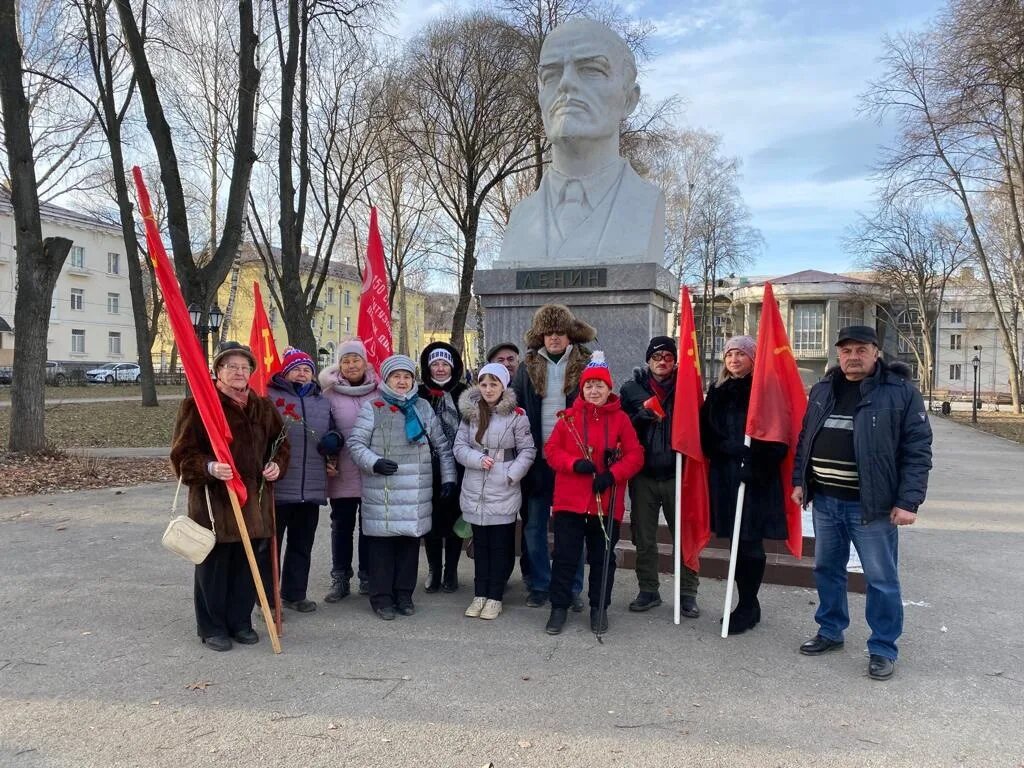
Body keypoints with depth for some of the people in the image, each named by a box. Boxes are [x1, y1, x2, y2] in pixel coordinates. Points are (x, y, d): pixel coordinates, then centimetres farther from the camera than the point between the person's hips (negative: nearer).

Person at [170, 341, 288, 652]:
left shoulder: (263, 407, 11)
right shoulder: (198, 405, -7)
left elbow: (280, 443, 22)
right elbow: (183, 453, -10)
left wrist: (277, 464, 2)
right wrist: (209, 467, -26)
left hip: (253, 499, 5)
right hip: (213, 500, -5)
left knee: (246, 564, 12)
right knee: (213, 565, 4)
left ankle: (240, 622, 27)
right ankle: (212, 627, 19)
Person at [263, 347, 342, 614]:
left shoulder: (323, 403, 15)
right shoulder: (269, 397, -3)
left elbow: (334, 432, 23)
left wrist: (334, 440, 1)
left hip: (311, 489, 5)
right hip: (276, 488, -5)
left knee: (302, 545, 16)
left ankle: (294, 594, 30)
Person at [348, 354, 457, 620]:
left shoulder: (423, 408, 12)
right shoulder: (372, 408, 1)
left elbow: (442, 445, 16)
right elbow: (356, 443, -3)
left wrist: (449, 477, 10)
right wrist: (374, 462, -20)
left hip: (416, 491, 3)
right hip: (381, 491, -3)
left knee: (410, 540, 9)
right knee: (382, 541, 2)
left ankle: (404, 594, 23)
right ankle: (381, 596, 15)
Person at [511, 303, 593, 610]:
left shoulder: (586, 365, -1)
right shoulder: (528, 367, 4)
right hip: (537, 458, 2)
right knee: (535, 525, 9)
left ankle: (572, 589, 19)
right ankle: (539, 585, 22)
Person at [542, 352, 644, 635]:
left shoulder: (621, 419, 1)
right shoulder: (569, 417, 2)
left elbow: (635, 456, -2)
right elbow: (551, 450, 1)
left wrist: (613, 474, -16)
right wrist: (574, 464, -16)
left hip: (607, 502, 0)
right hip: (570, 500, 0)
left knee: (602, 557, 11)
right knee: (565, 556, 5)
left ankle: (599, 608, 27)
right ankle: (559, 606, 19)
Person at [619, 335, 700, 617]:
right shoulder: (632, 388, 5)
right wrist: (643, 413, -13)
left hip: (677, 474, -1)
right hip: (643, 475, 1)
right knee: (644, 538, 10)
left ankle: (688, 593, 16)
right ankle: (648, 591, 23)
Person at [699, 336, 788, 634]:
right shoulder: (718, 391, 12)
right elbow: (708, 434, 11)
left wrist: (757, 466, -21)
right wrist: (732, 450, -5)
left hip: (755, 478, -5)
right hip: (725, 475, 5)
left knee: (750, 544, -1)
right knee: (738, 541, 10)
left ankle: (747, 608, 12)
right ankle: (748, 605, 22)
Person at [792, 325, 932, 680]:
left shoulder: (901, 392, -7)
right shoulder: (822, 390, 9)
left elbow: (917, 450, -10)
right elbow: (806, 439, 16)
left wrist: (908, 501, -16)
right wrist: (799, 481, 9)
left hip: (871, 505, -5)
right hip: (825, 501, 5)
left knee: (881, 580, 4)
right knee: (827, 570, 16)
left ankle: (883, 649, 19)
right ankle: (830, 631, 33)